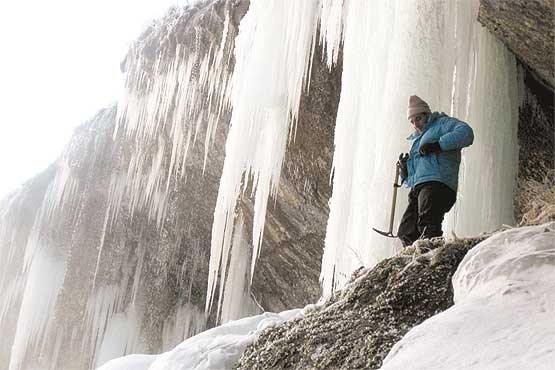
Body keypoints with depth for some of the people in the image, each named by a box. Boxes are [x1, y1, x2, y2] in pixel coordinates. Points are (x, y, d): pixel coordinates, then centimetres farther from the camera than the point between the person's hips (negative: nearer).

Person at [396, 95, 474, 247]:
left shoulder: (442, 123, 14)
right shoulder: (416, 139, 35)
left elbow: (466, 133, -10)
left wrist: (438, 145, -15)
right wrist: (404, 169, 13)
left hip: (436, 183, -9)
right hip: (417, 188, 9)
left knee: (427, 225, -28)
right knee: (406, 232, -3)